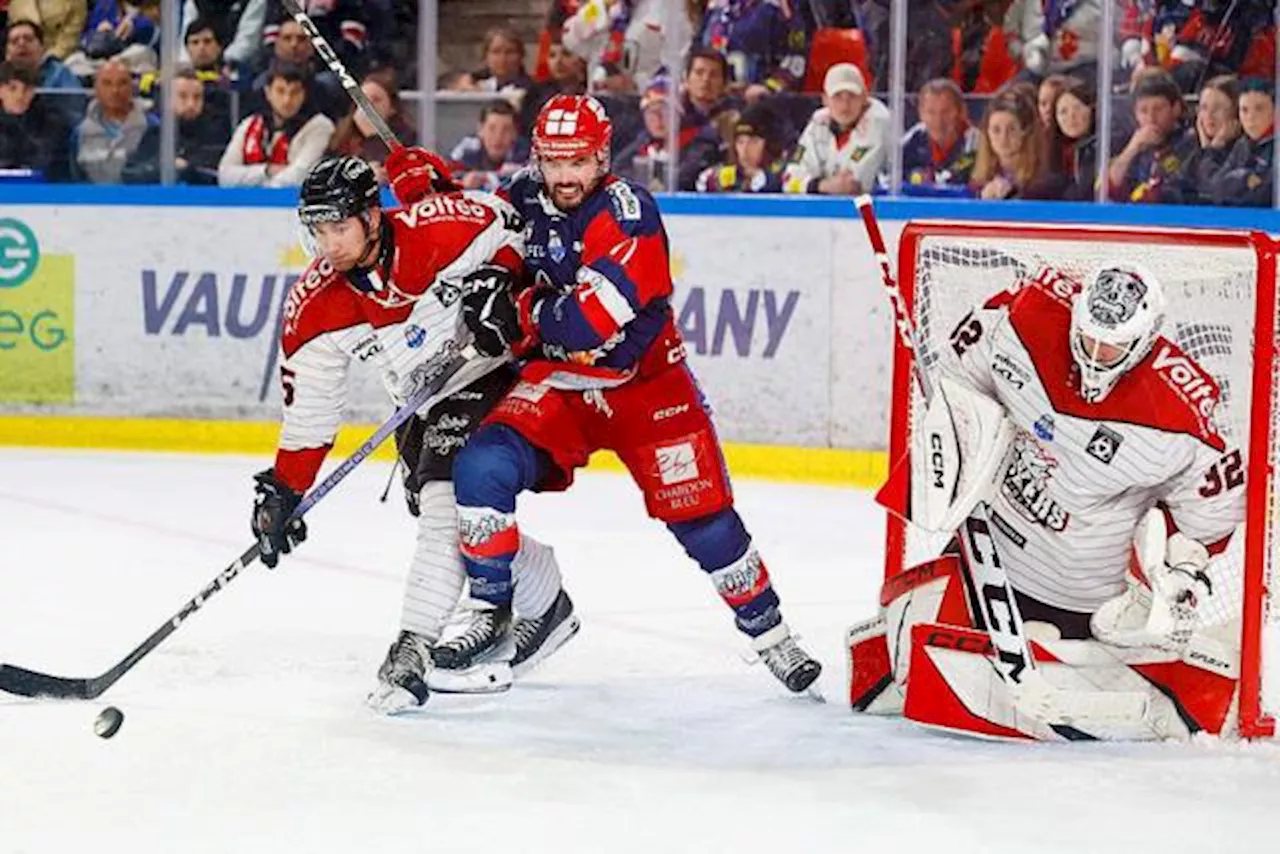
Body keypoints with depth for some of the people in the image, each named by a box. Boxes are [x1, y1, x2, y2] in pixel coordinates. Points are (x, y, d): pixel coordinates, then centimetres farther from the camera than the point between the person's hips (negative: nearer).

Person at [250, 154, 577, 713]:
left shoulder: (441, 228, -26)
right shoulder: (315, 307, -12)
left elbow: (509, 226, -9)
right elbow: (309, 405, -6)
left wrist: (494, 283, -26)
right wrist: (283, 490, -9)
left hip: (495, 368, -6)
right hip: (424, 405, 6)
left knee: (446, 501, -20)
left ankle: (413, 651, -20)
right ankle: (547, 605, 30)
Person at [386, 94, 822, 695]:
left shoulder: (627, 211, -22)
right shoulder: (522, 201, -3)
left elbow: (590, 319, -31)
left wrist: (518, 309, -22)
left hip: (643, 382, -4)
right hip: (553, 382, 4)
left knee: (699, 511, -6)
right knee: (481, 469, -21)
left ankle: (769, 633, 15)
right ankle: (491, 613, -3)